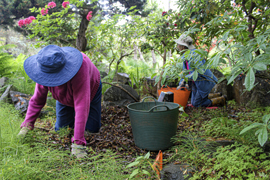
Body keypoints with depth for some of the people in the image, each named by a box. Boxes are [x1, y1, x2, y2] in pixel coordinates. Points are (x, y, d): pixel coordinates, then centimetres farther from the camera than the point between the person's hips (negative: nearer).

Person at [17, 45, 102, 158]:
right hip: (64, 97, 4)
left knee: (92, 130, 0)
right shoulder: (46, 68, -32)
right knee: (61, 130, 9)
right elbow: (37, 99, -19)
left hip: (90, 91, -3)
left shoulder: (80, 69, -48)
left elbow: (82, 106, -49)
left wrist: (77, 143, -49)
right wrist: (27, 125, -26)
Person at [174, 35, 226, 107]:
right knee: (193, 102, 19)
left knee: (196, 104, 0)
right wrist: (181, 84, 2)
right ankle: (217, 95, 29)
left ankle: (221, 99, 12)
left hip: (204, 82, -9)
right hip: (196, 82, 9)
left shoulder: (194, 54, -26)